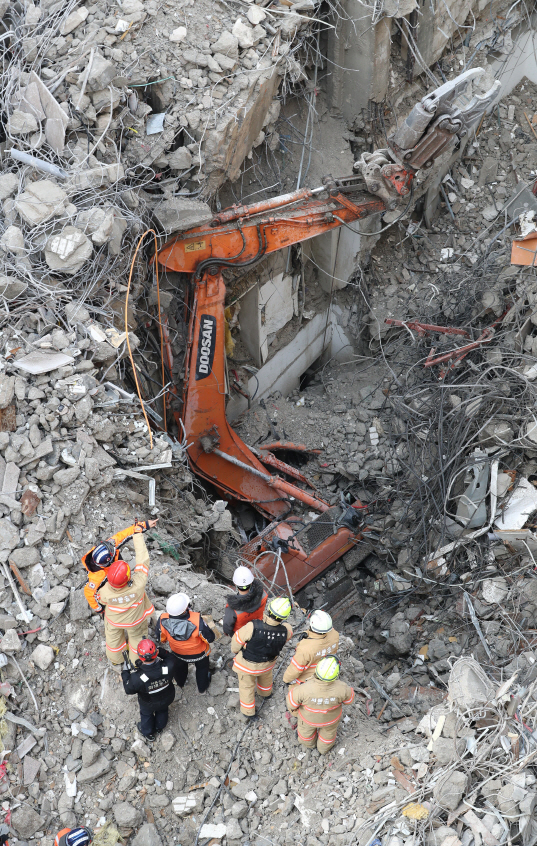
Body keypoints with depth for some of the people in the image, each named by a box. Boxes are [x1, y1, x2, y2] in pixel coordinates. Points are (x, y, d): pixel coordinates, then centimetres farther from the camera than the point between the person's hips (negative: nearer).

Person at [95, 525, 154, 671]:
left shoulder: (105, 591, -40)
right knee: (137, 638, 30)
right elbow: (142, 558, -38)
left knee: (114, 639, 31)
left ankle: (116, 663, 59)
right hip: (134, 621, 0)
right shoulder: (139, 585, -46)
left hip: (113, 620, 1)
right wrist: (138, 533, -31)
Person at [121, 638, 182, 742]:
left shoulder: (137, 678, -43)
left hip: (148, 704, -2)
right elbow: (171, 658, -14)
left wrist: (125, 671, -11)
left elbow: (129, 691, -20)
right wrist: (160, 650, -17)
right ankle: (159, 728, 67)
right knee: (162, 711, 37)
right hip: (167, 700, 2)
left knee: (146, 715, 34)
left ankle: (148, 734, 62)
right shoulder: (169, 667, -41)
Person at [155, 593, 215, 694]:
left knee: (180, 666, 37)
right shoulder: (197, 621, -45)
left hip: (177, 652, 2)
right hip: (199, 654, -2)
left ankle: (180, 683, 66)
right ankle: (202, 688, 58)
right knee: (202, 667, 33)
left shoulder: (163, 620, -37)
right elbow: (210, 638, -27)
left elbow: (160, 638, -14)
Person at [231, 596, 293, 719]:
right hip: (267, 664, 2)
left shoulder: (252, 628, -42)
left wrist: (235, 650, 1)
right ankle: (265, 693, 68)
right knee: (266, 675, 38)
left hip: (246, 664, -2)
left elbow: (237, 640, -21)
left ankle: (248, 712, 50)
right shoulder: (285, 631, -35)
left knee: (246, 686, 27)